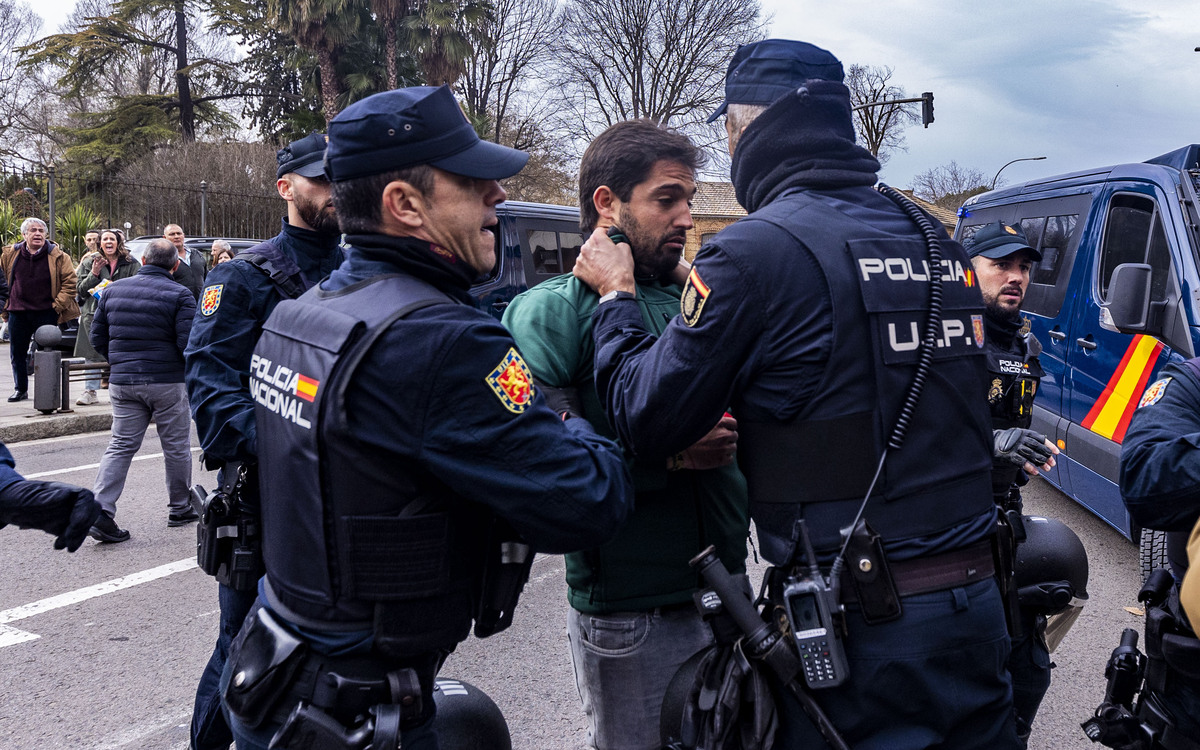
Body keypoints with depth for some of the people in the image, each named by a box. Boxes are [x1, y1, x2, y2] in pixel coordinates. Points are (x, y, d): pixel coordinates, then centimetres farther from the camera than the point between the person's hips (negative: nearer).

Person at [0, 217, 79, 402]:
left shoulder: (57, 256, -2)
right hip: (17, 312, 3)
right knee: (17, 352, 10)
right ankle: (20, 389, 23)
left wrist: (58, 304, -7)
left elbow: (70, 281, -1)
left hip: (46, 313, -3)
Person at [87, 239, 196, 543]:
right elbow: (188, 344, -14)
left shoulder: (113, 290, 8)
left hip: (122, 382, 4)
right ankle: (180, 508, 21)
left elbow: (98, 337, 12)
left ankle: (100, 510, -5)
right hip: (167, 381, -4)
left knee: (121, 446, 7)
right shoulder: (179, 295, -8)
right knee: (176, 446, 10)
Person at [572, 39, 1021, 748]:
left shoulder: (754, 252, -15)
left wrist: (615, 294, 7)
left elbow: (648, 420, -9)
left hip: (860, 627, -6)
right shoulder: (940, 242, 7)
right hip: (975, 602, 7)